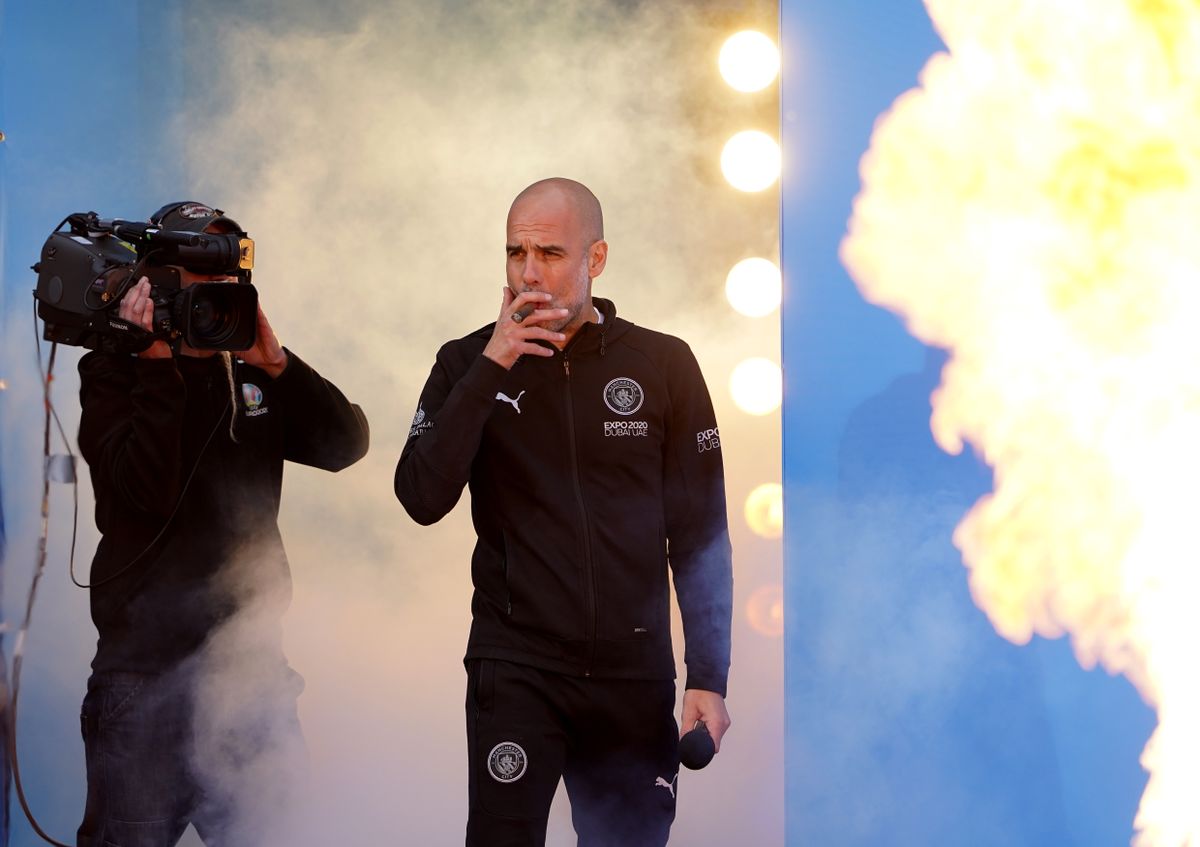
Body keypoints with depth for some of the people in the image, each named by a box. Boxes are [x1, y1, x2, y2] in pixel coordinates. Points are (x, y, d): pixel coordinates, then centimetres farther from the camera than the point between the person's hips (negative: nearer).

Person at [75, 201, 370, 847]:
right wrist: (159, 364, -17)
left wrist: (276, 364, -11)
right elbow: (148, 488, -17)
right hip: (147, 666, -4)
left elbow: (345, 444, 0)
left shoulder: (252, 373, 13)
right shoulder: (115, 373, 0)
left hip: (249, 662, 5)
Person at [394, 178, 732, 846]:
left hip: (635, 670, 1)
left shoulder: (665, 365, 2)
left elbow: (700, 535, 3)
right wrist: (490, 369, -14)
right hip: (517, 665, -1)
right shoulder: (468, 364, 4)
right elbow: (423, 500, -9)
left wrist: (709, 679, -2)